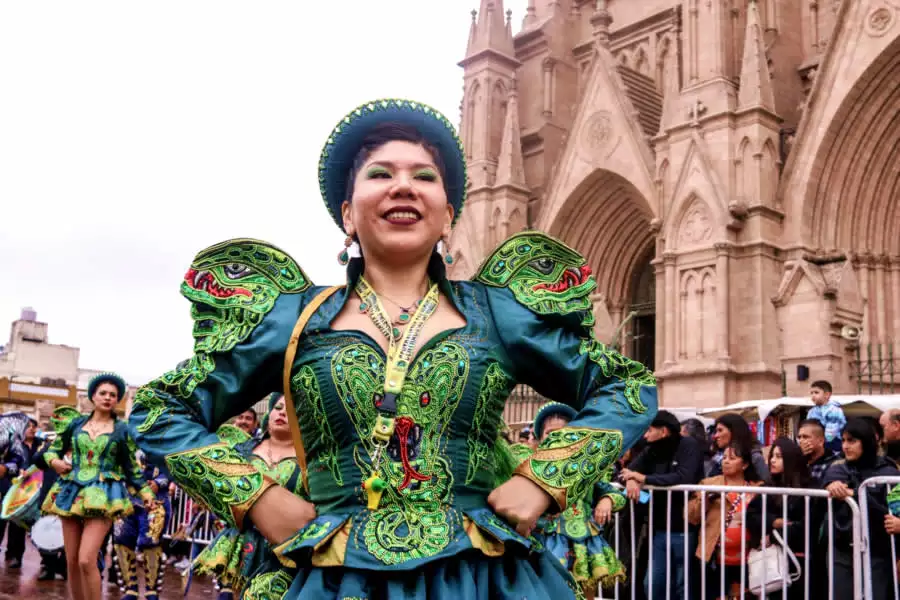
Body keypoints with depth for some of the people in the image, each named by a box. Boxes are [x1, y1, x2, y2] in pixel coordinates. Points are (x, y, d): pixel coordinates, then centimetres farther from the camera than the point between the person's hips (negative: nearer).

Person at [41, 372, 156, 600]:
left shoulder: (121, 430, 5)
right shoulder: (76, 424, 10)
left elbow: (131, 466, 8)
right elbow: (53, 449, 20)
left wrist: (145, 490, -1)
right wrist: (54, 461, -1)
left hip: (102, 495, -3)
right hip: (72, 492, 4)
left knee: (86, 560, -17)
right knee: (71, 562, 5)